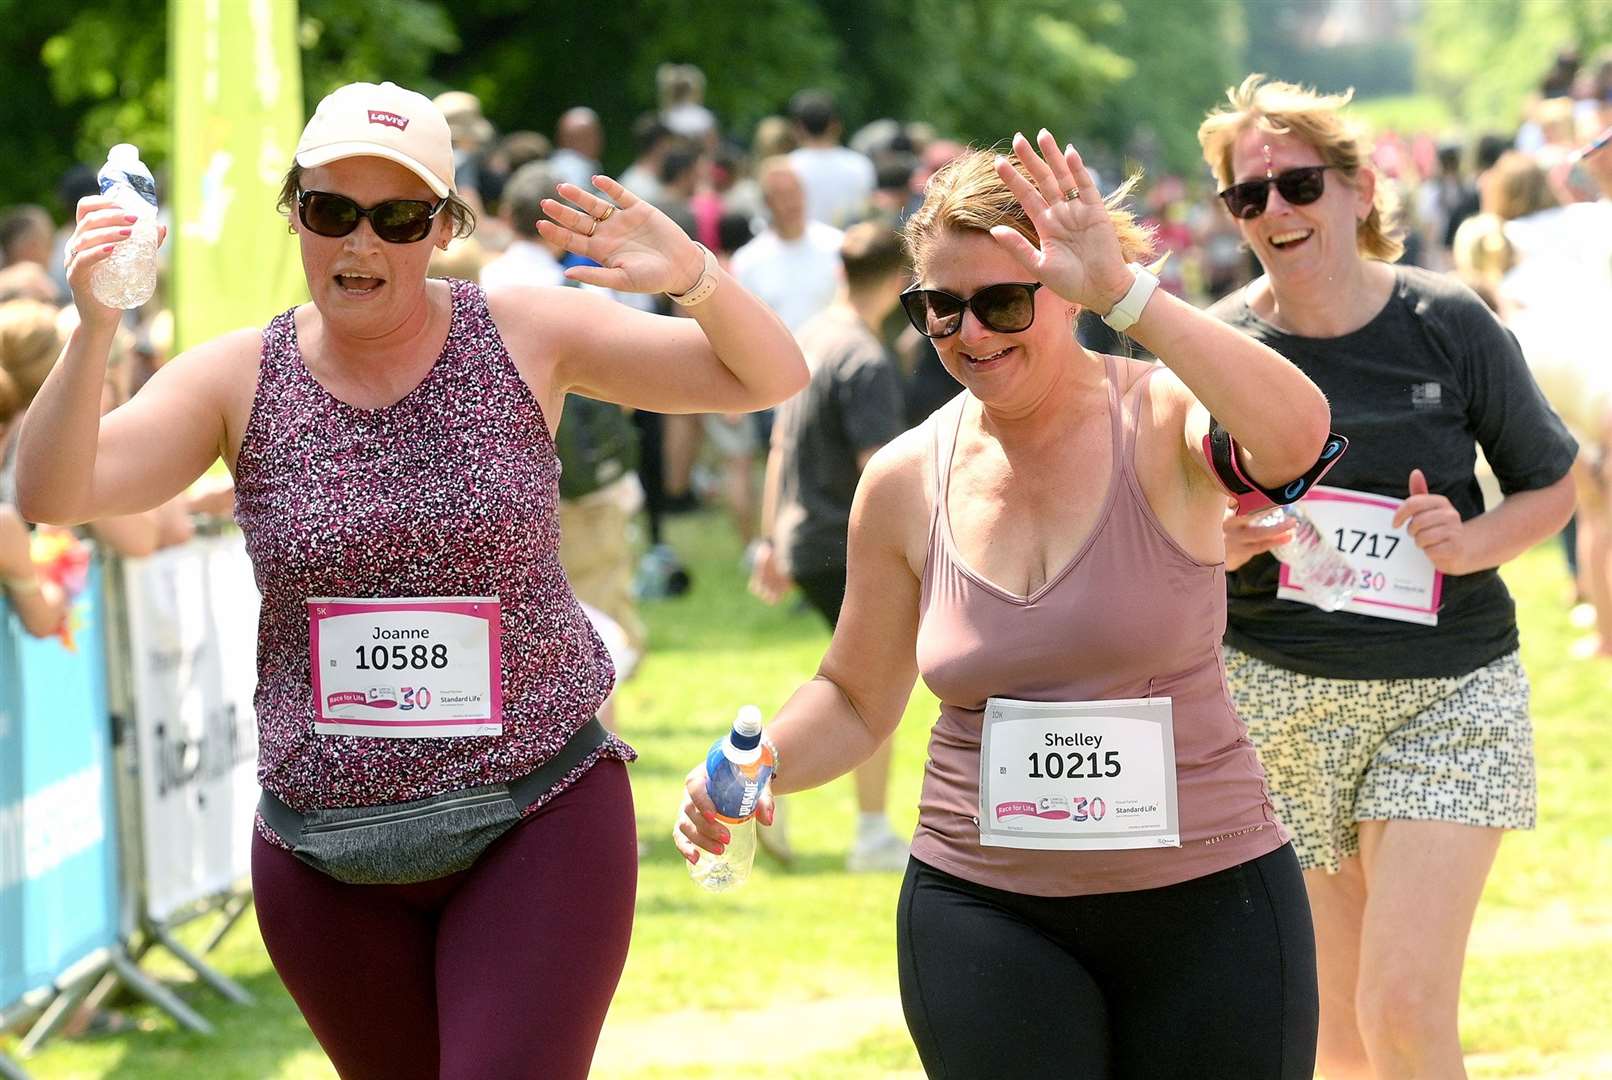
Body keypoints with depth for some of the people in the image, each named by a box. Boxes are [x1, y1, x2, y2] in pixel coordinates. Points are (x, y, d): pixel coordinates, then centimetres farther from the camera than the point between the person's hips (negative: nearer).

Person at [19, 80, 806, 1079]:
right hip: (329, 846, 2)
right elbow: (54, 496, -13)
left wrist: (693, 277, -25)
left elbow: (768, 379, -4)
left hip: (538, 819, -2)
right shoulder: (240, 380, -1)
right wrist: (93, 332, -30)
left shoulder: (528, 338, -4)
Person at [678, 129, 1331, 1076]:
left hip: (1206, 900, -2)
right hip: (985, 915, 2)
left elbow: (1295, 438, -33)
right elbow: (858, 699, 14)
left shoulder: (1160, 422, -9)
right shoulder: (907, 483, 2)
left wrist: (1123, 293, -37)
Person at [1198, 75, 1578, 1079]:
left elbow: (1551, 486, 6)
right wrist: (1214, 548, -14)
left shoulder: (1448, 325, -4)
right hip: (1280, 695, 2)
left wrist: (1472, 542, -14)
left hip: (1448, 693, -2)